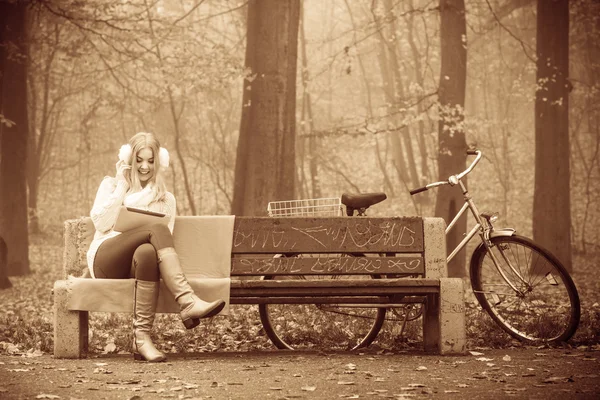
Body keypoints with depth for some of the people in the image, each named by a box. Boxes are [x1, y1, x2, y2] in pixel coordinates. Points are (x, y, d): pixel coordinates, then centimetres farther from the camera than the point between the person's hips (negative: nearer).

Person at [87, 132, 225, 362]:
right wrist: (122, 186, 0)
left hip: (136, 264, 2)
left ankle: (142, 337, -49)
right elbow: (101, 223, -1)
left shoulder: (166, 199, 21)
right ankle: (188, 302, -51)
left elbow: (165, 238, 11)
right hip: (105, 260, -2)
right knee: (156, 231, -32)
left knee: (147, 252, -39)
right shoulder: (111, 185, 18)